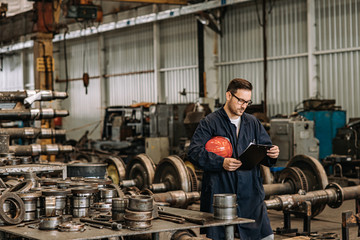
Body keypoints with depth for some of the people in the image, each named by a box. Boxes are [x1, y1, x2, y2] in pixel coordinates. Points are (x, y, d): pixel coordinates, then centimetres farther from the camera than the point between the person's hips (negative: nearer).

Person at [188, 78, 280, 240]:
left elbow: (264, 150, 16)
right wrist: (221, 162, -24)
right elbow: (194, 152, -12)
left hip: (251, 195, 4)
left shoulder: (253, 123, 15)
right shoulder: (210, 123, -1)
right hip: (219, 195, -4)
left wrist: (272, 154, -9)